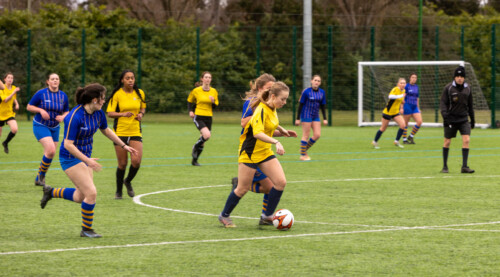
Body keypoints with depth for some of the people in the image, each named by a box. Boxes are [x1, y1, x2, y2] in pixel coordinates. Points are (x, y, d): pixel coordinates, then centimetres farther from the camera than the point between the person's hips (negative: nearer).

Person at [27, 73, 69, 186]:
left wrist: (63, 117, -12)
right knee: (51, 150, -23)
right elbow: (29, 107, -2)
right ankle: (41, 175, -2)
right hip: (40, 126, -5)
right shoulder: (41, 93, -10)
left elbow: (67, 112, 11)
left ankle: (38, 179, 24)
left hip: (55, 128, 5)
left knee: (50, 154, 5)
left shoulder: (63, 96, 1)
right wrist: (41, 110, -19)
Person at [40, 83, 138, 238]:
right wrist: (87, 160, -32)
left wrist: (124, 146, 16)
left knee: (81, 197, 14)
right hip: (70, 158, -8)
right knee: (91, 193, -13)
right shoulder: (75, 117, -27)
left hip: (85, 157, 8)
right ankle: (86, 230, 5)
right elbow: (68, 144, -26)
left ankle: (51, 192, 36)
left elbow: (105, 130, 17)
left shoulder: (98, 113, -3)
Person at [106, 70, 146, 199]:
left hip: (135, 132, 2)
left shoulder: (139, 93, 5)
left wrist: (141, 114, -1)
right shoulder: (117, 94, -5)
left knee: (136, 161, -12)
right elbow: (110, 113, -8)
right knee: (122, 163, 0)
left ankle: (128, 181, 18)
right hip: (120, 132, -2)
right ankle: (118, 191, 19)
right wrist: (123, 114, -24)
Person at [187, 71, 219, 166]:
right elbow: (190, 101, 13)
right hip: (198, 116, -4)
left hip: (208, 118, 4)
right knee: (207, 135, -26)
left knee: (203, 141, 7)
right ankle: (195, 147, 2)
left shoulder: (214, 92, 5)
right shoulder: (196, 91, -3)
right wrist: (190, 111, -2)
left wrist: (213, 102, -11)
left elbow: (216, 106, 11)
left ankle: (194, 160, 23)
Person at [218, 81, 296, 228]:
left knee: (280, 182, -7)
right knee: (243, 189, 1)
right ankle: (224, 216, 22)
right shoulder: (261, 110, -24)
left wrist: (282, 130, 22)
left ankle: (268, 216, 4)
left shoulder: (272, 109, 3)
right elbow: (257, 133, -40)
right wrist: (276, 142, -49)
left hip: (265, 152, 8)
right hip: (249, 153, -8)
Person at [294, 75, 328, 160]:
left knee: (317, 135, -1)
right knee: (306, 136, -3)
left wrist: (324, 119, 7)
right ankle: (303, 155, 7)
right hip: (306, 115, -6)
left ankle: (305, 150, 18)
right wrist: (298, 119, -9)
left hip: (316, 116, 6)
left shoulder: (322, 93, 4)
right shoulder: (306, 92, -11)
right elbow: (300, 105, -8)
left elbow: (322, 106, 11)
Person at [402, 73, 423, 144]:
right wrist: (401, 107, -12)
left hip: (415, 106, 6)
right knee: (405, 123, 0)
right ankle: (404, 140, 9)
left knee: (419, 122, -7)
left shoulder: (416, 87, 13)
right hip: (407, 106, -6)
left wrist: (418, 108, 22)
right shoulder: (407, 86, -5)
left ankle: (411, 137, 7)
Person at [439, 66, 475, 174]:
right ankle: (445, 166, 17)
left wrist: (472, 119, 18)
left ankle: (464, 166, -9)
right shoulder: (448, 88, -4)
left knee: (466, 140, -12)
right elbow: (443, 102, -6)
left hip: (464, 119, 3)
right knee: (447, 142, 3)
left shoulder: (468, 88, 7)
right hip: (451, 119, -3)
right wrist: (444, 114, -23)